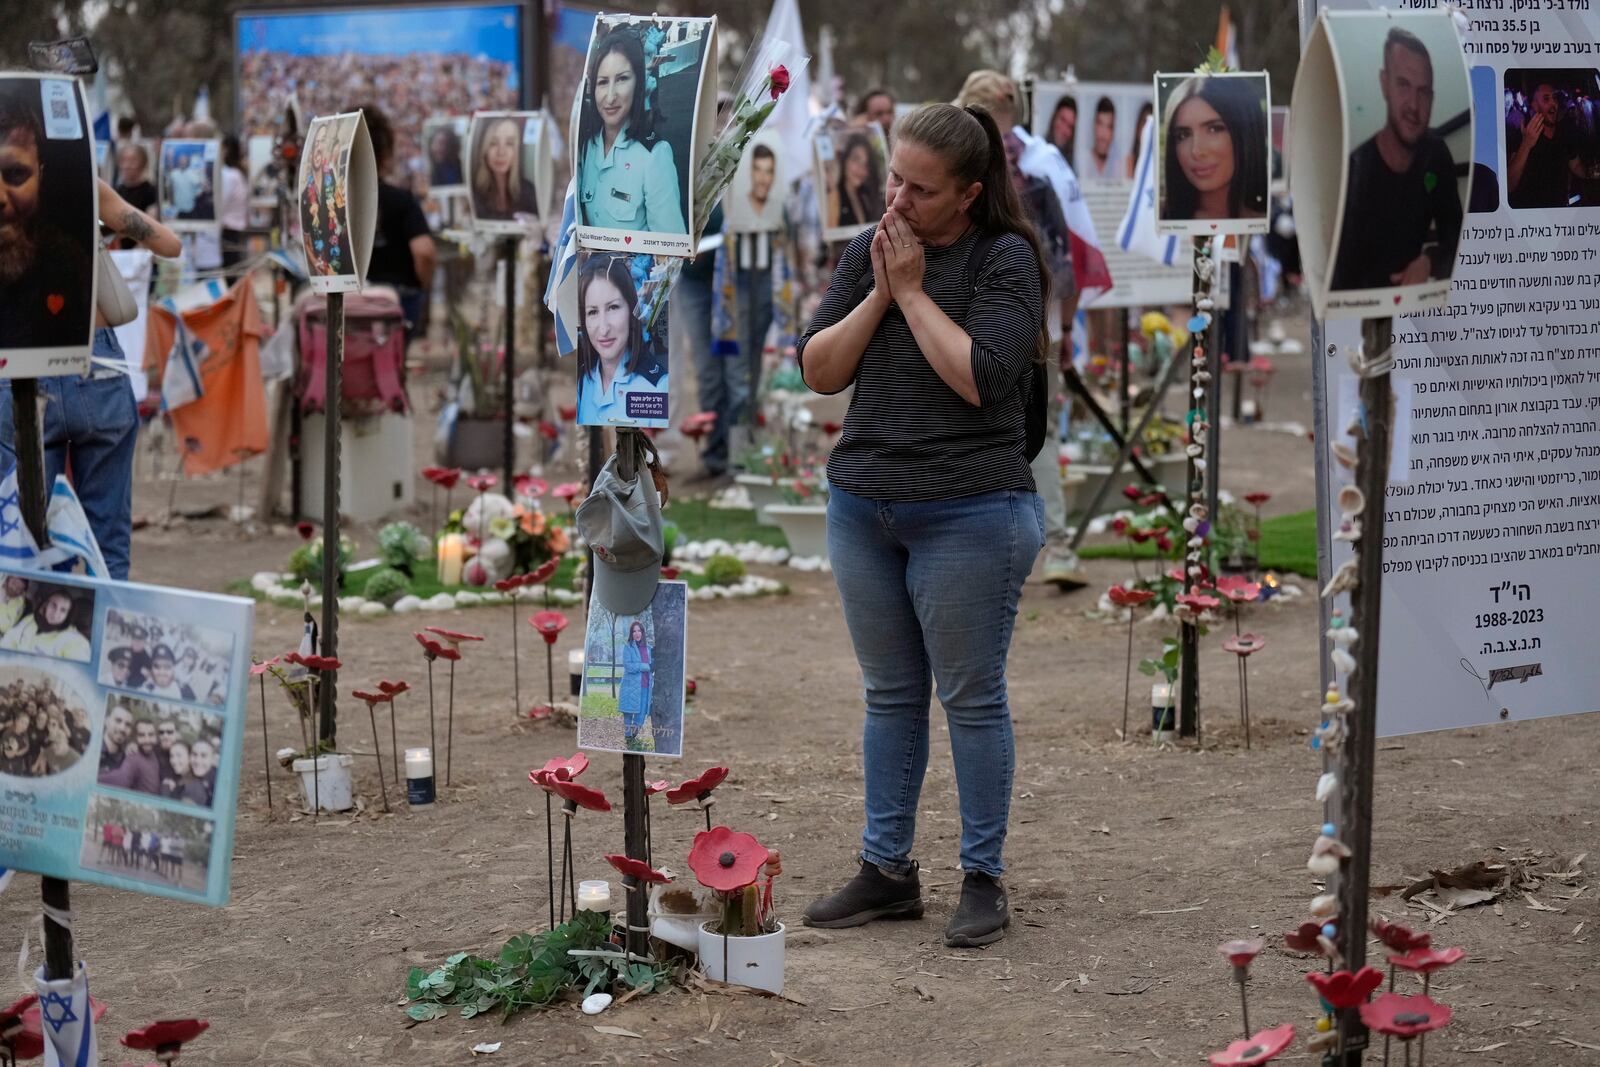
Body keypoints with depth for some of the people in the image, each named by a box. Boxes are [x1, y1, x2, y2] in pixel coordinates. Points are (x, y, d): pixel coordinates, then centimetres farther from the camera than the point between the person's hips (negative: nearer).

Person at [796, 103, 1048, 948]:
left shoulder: (1006, 260, -8)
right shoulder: (869, 250, 8)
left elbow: (980, 377, -21)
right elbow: (818, 370, 4)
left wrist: (913, 290, -15)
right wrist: (878, 294, -8)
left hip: (967, 515, -6)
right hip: (862, 506, 6)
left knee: (971, 697, 2)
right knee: (890, 695, 13)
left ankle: (984, 878, 11)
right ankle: (886, 870, 21)